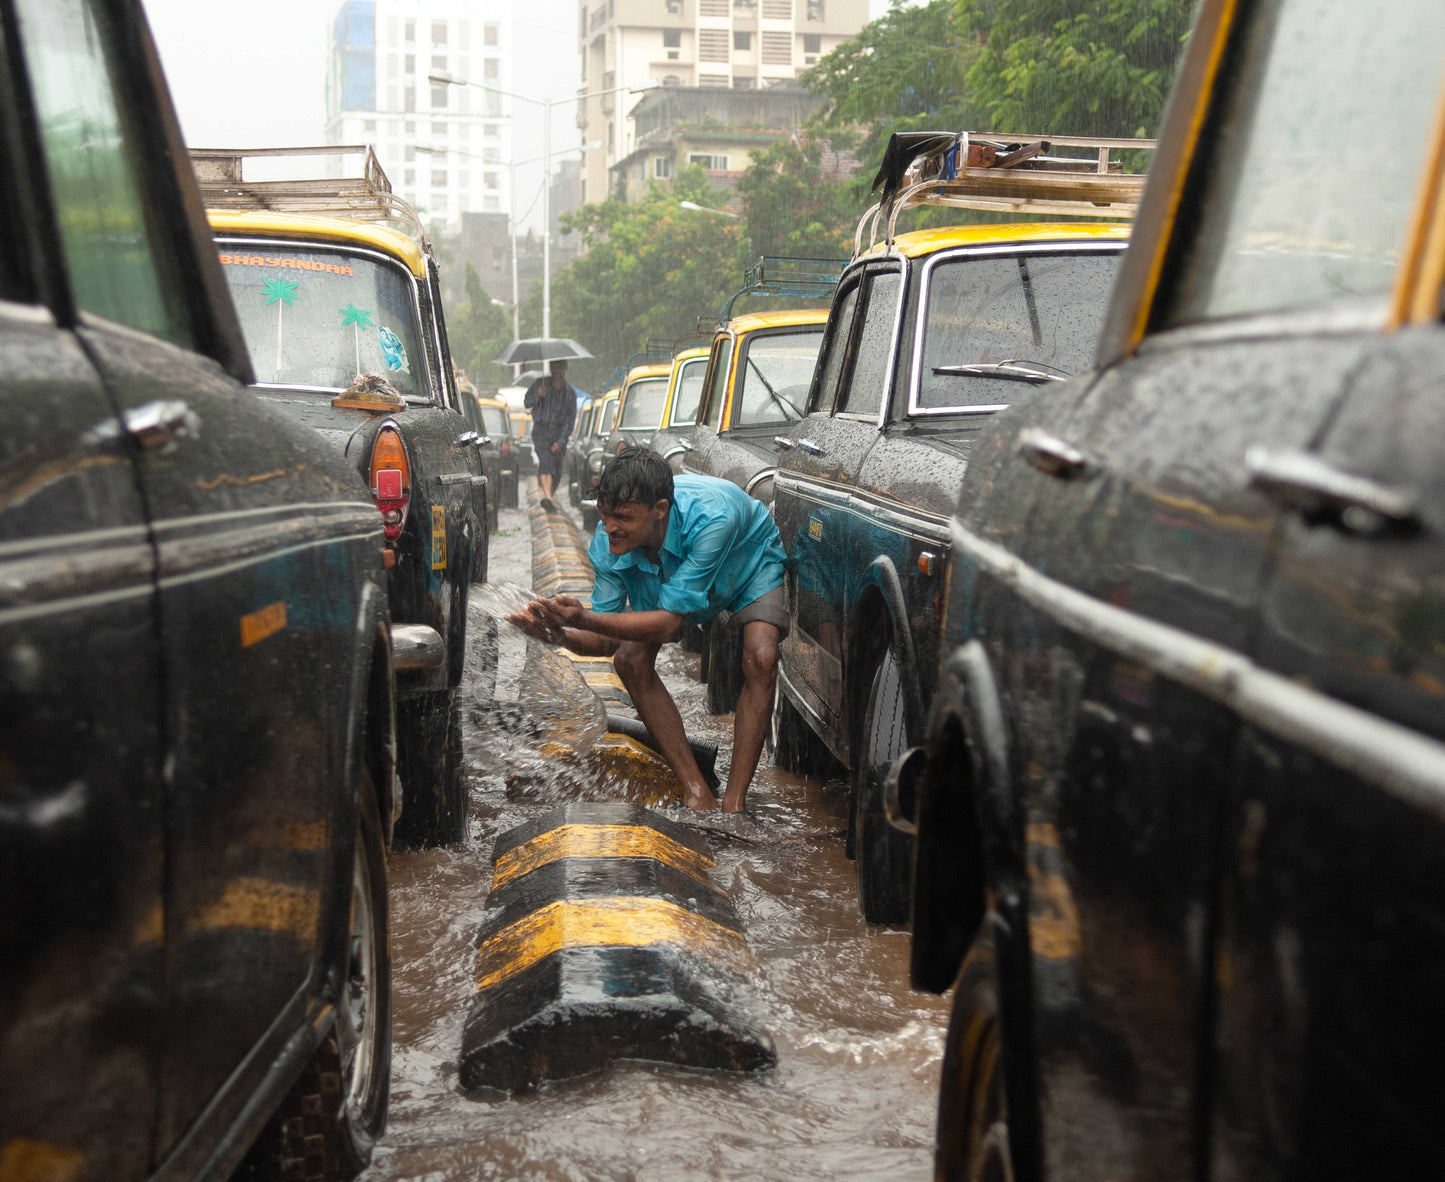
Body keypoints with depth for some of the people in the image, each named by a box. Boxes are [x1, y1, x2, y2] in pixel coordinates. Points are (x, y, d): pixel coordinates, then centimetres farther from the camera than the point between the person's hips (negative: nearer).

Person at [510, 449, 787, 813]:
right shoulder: (609, 541, -29)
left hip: (751, 563, -4)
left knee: (760, 659, -30)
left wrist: (583, 619, -55)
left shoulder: (710, 518, -44)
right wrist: (559, 634, -44)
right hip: (669, 577, 4)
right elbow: (607, 642, -21)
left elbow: (668, 622, -43)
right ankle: (696, 792, -13)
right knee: (630, 659, -19)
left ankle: (734, 803, -23)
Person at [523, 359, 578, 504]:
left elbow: (570, 419, -1)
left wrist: (560, 441, -12)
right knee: (546, 461, -21)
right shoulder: (540, 384, 2)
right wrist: (538, 395, -20)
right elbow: (527, 403, 2)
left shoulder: (570, 393, 3)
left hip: (559, 433, 2)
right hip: (541, 430, -2)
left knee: (557, 469, 1)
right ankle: (547, 496, -34)